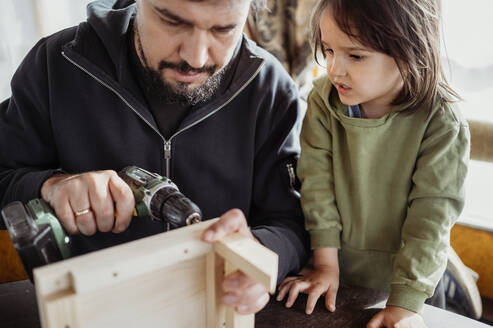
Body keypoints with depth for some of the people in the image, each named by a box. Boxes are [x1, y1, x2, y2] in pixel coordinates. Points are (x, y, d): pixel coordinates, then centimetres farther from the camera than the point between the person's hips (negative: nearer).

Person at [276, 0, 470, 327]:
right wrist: (325, 263, -11)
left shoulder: (443, 125, -22)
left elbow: (432, 217, -21)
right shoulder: (323, 101, -14)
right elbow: (317, 182, -12)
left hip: (414, 278, -2)